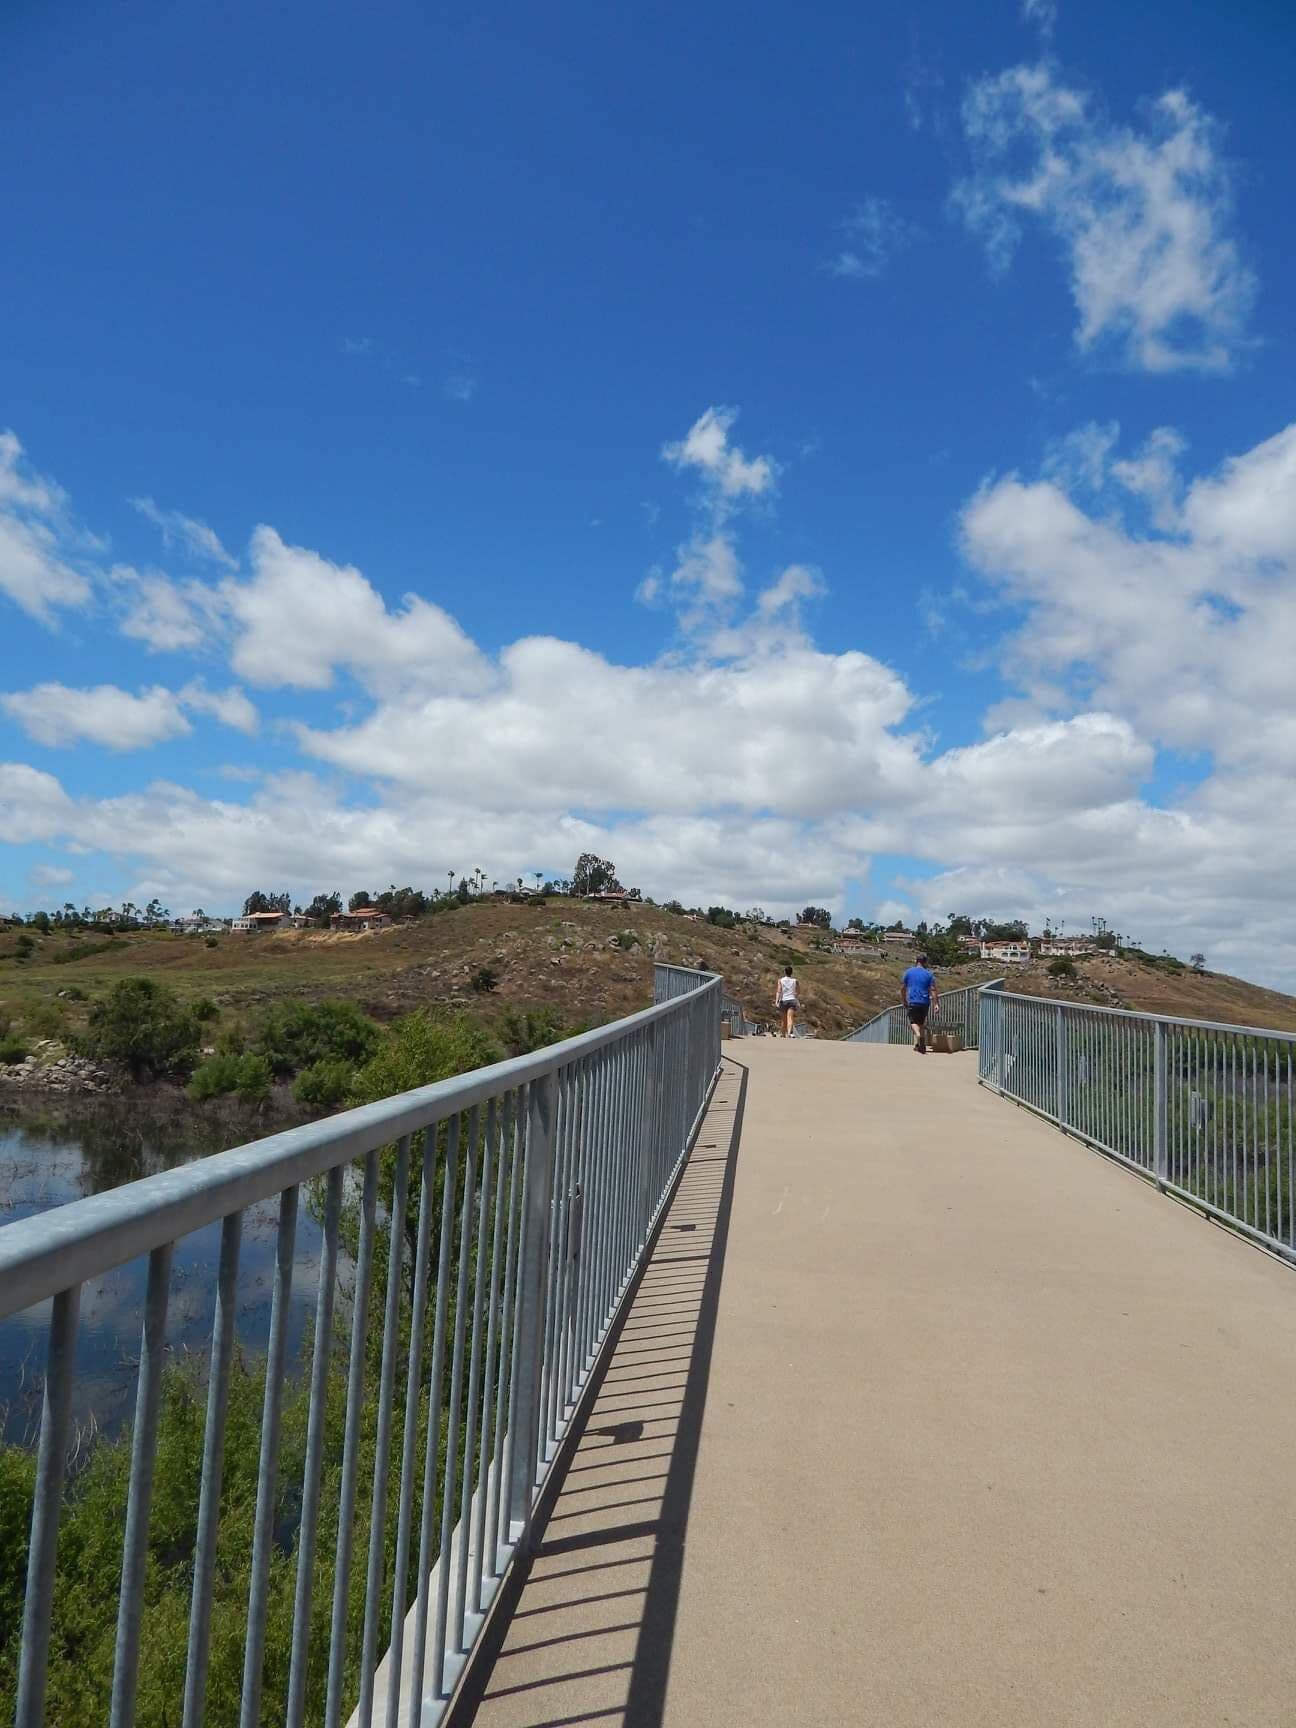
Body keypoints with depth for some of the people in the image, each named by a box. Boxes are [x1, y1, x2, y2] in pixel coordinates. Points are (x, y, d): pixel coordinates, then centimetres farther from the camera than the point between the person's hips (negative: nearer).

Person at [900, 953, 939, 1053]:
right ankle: (922, 1048, 16)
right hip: (925, 1002, 1)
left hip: (913, 1002, -1)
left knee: (913, 1022, 1)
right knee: (922, 1023, 14)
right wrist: (936, 1004, -5)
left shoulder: (909, 972, 4)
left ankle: (917, 1034, -32)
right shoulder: (929, 974, 1)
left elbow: (902, 988, 7)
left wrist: (904, 1001, 18)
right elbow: (933, 990, -6)